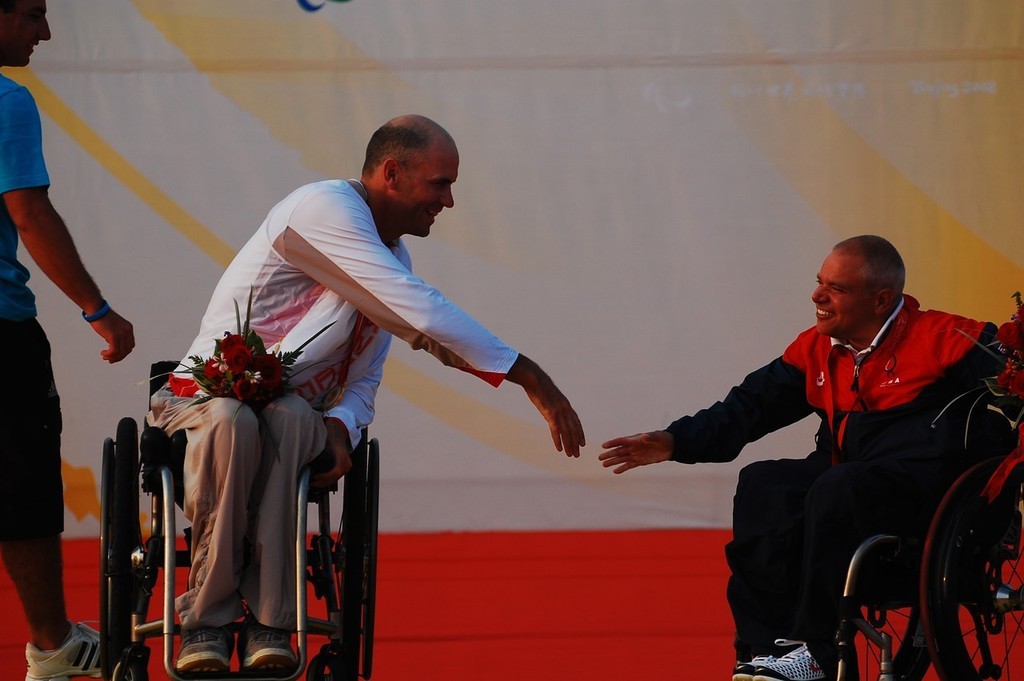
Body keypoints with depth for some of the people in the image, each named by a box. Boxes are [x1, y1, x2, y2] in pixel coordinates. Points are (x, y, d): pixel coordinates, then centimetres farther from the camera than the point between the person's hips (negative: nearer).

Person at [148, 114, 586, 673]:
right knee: (232, 421, -42)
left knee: (288, 418, -34)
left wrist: (340, 427, -13)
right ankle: (205, 621, -31)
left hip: (291, 411, 5)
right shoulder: (326, 208, -16)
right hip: (204, 396, -5)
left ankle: (267, 621, -36)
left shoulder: (392, 257, 14)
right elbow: (422, 312, -24)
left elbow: (364, 379, 13)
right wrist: (527, 375, -24)